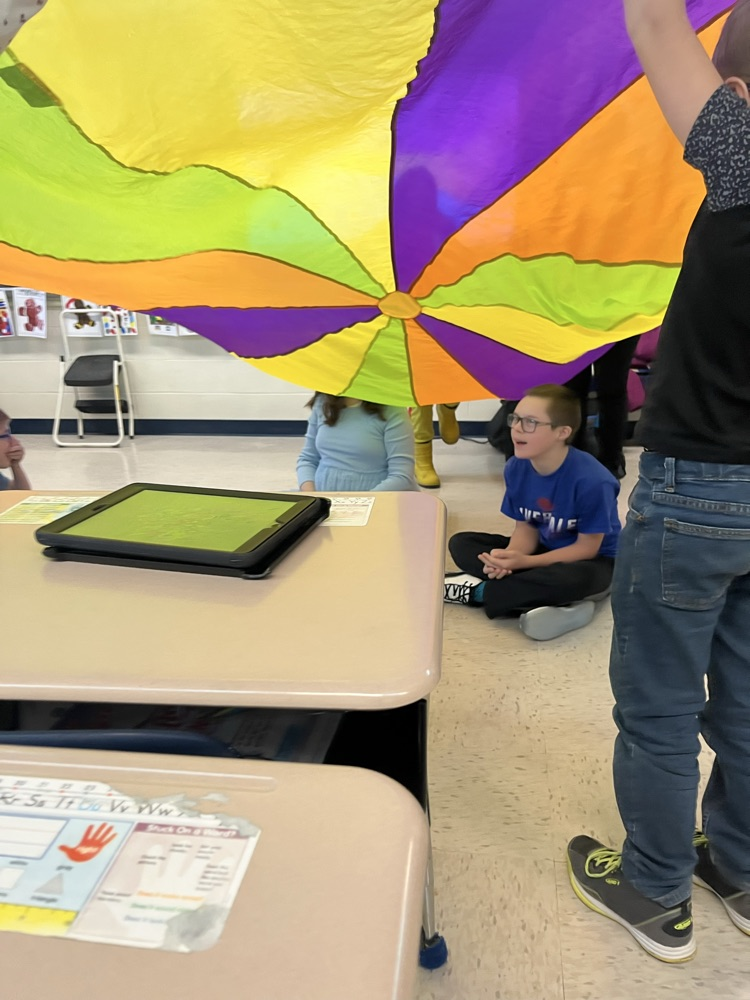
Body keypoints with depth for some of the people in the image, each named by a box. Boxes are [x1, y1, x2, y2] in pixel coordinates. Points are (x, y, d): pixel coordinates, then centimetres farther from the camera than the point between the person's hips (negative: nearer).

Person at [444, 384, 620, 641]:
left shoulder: (591, 480, -29)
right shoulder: (516, 468, -12)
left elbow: (587, 547, -22)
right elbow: (526, 527, -4)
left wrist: (524, 562, -30)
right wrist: (509, 558, -27)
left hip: (592, 560, -6)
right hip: (544, 549, 6)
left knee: (572, 578, -42)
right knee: (461, 544, -7)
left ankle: (477, 591, -20)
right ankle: (545, 599, -24)